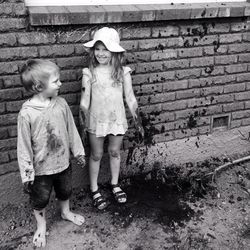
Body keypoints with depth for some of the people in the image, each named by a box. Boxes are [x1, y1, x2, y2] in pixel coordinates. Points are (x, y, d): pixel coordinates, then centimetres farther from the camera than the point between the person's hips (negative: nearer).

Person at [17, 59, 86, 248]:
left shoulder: (61, 103, -12)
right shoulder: (27, 113, -24)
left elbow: (71, 130, 1)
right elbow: (24, 147, -18)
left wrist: (79, 152, 9)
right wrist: (27, 175, -13)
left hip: (63, 162, 4)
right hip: (41, 168, -4)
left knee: (65, 191, 27)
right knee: (40, 200, 18)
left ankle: (66, 212, 56)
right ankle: (41, 226, 45)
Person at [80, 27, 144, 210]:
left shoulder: (123, 72, -8)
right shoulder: (89, 73, -10)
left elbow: (130, 99, -1)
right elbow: (84, 101, -6)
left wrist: (138, 122, 1)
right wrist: (83, 125, -5)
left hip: (117, 120, 1)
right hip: (96, 121, -1)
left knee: (115, 152, 17)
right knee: (96, 155, 13)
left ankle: (115, 184, 39)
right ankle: (94, 189, 31)